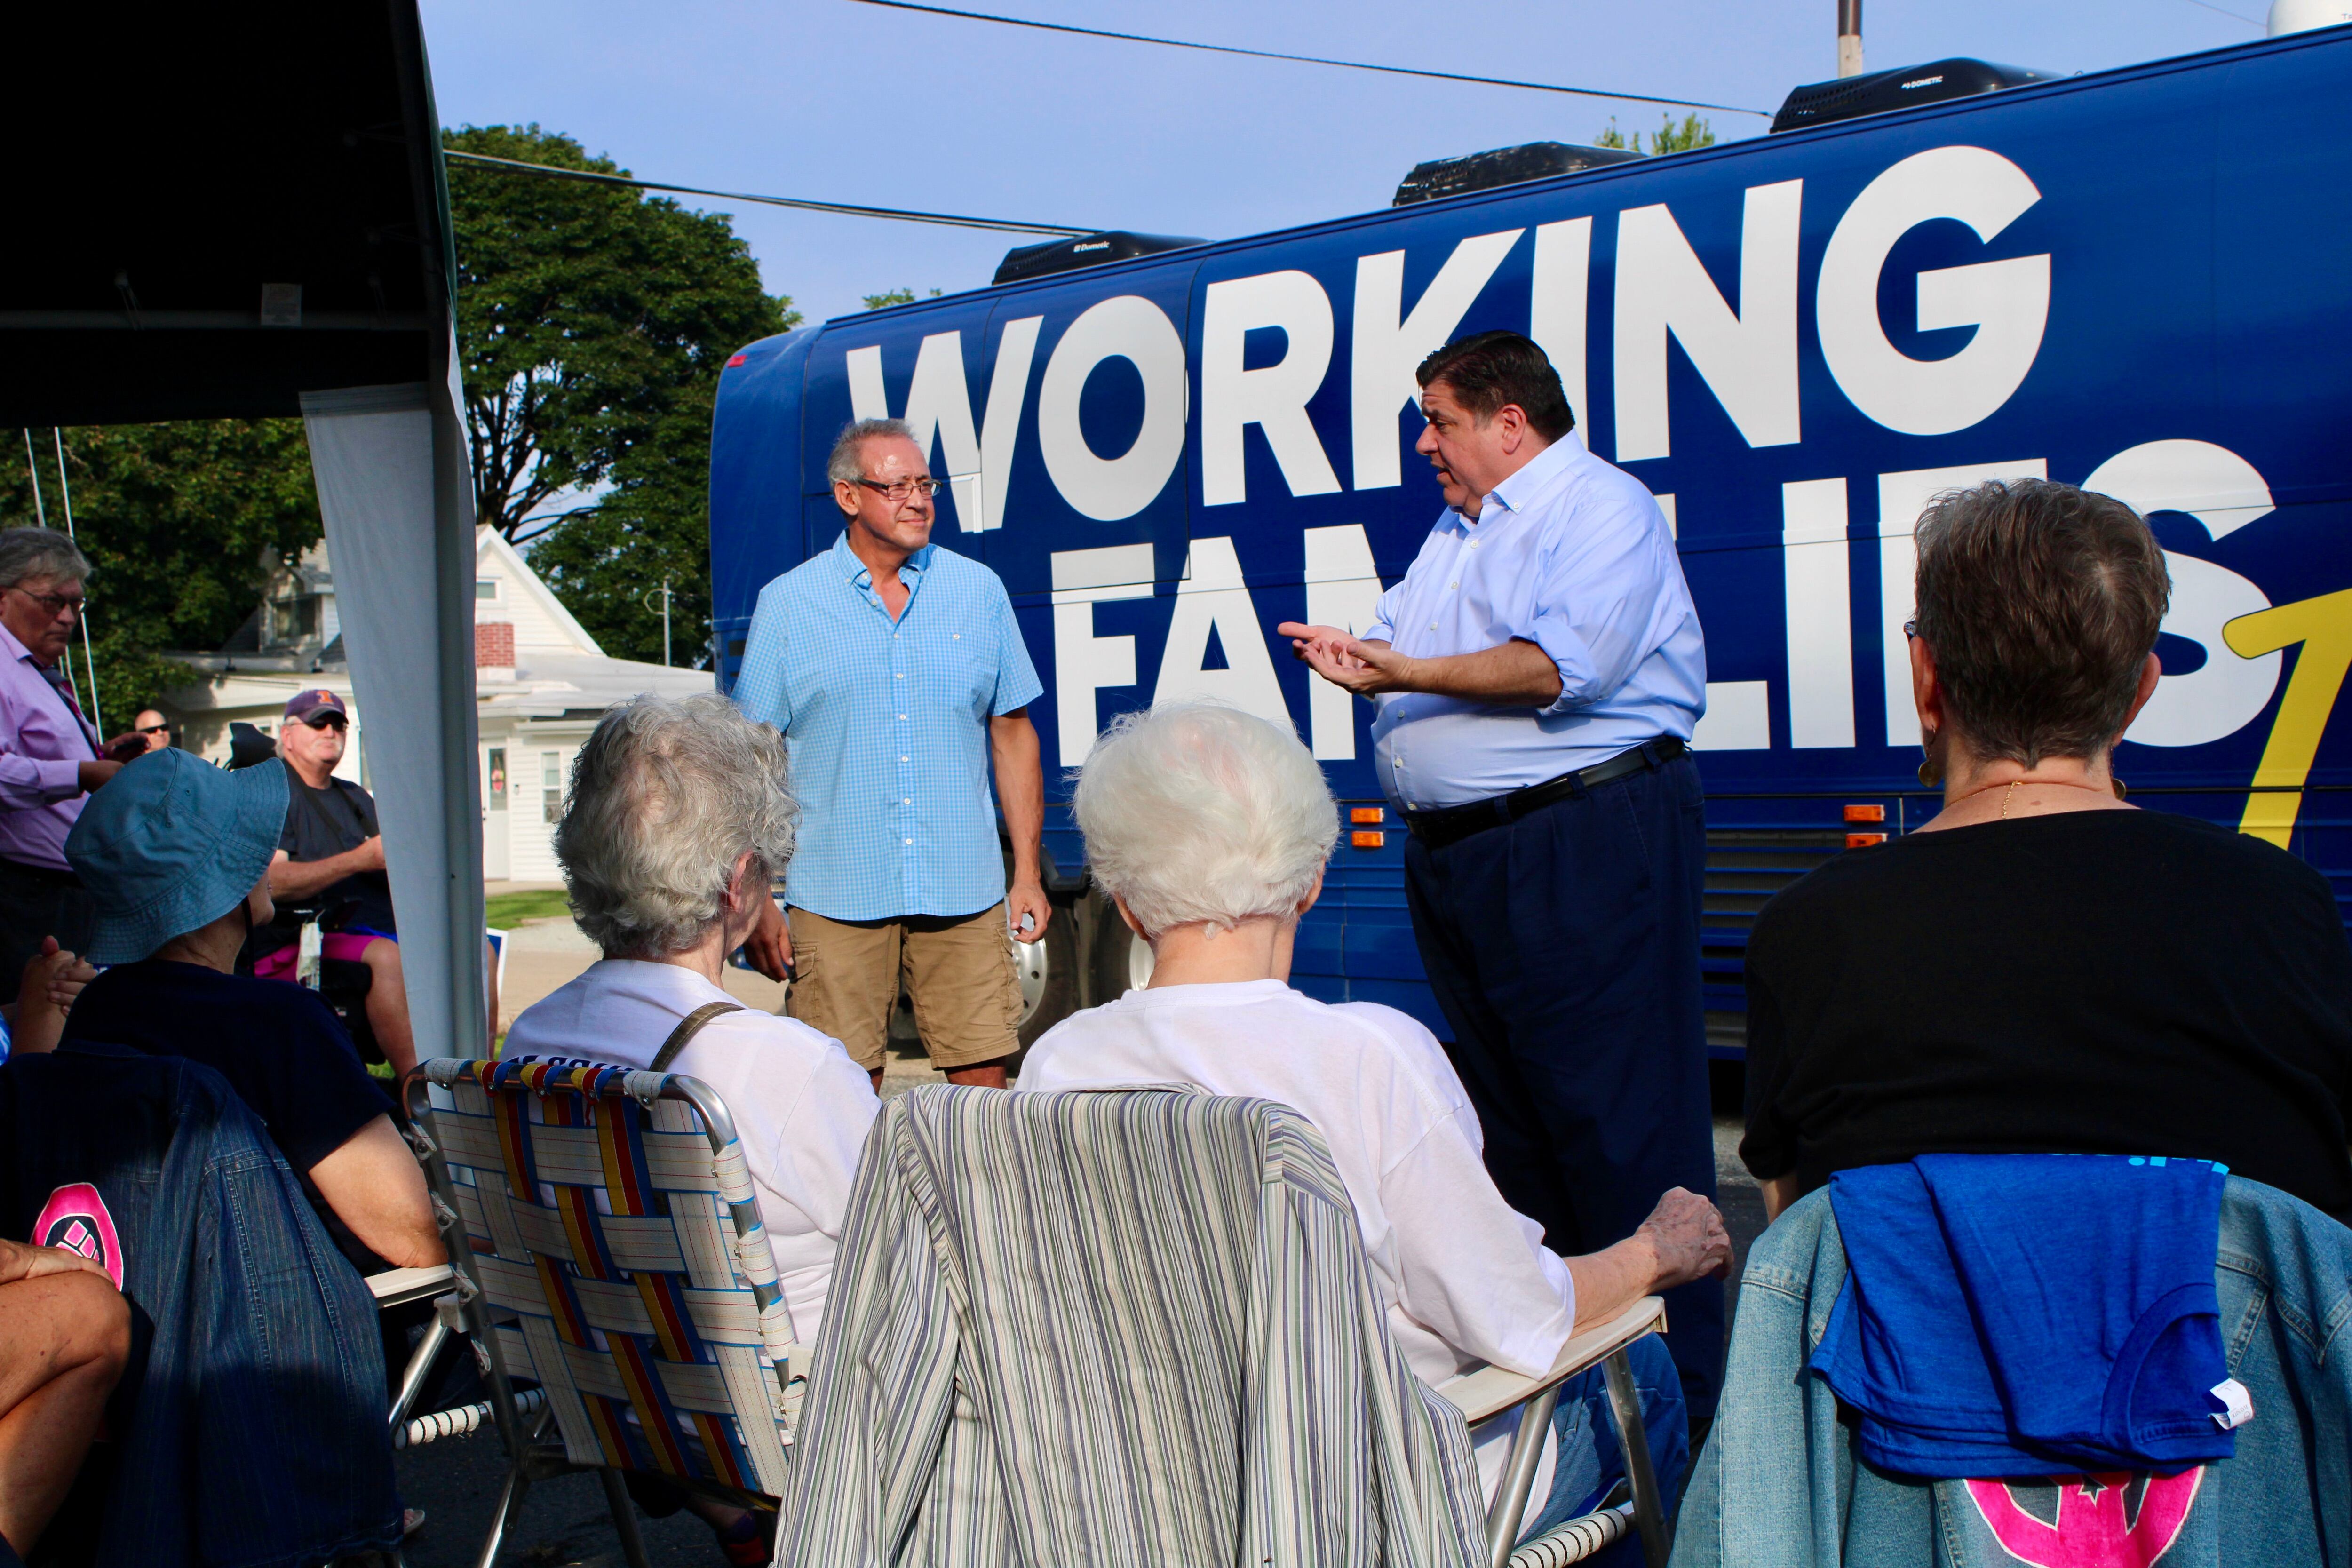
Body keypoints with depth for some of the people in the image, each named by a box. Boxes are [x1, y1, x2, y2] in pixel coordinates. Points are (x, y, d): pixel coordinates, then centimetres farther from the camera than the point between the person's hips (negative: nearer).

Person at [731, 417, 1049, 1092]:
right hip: (836, 900, -1)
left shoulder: (979, 591, 8)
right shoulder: (787, 605, 3)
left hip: (966, 897, 2)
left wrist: (1027, 872, 7)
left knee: (982, 1078, 2)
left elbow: (1013, 733, 13)